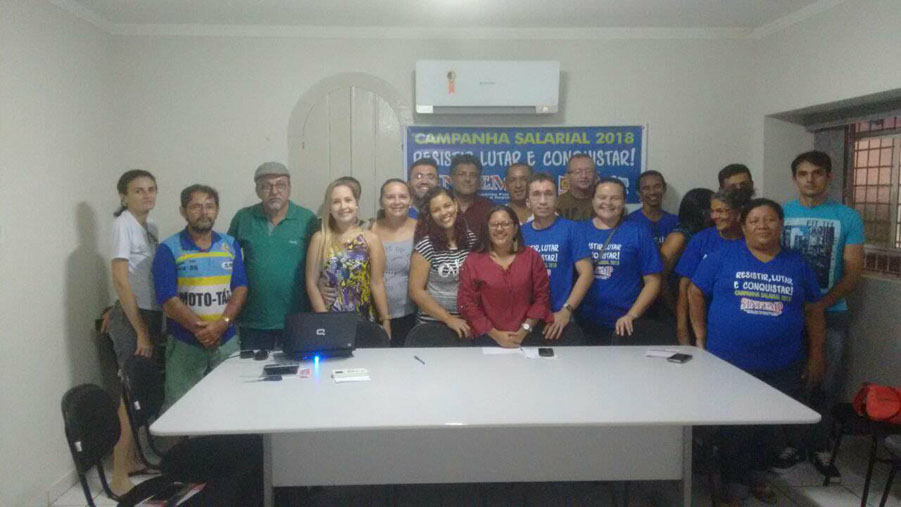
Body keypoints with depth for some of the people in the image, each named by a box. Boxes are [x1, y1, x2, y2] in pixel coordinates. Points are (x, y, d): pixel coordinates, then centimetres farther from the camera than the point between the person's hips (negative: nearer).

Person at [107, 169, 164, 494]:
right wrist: (141, 331, -16)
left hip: (152, 314, 7)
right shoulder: (123, 224, -11)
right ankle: (119, 477, 6)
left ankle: (131, 458, 27)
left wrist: (153, 325, 8)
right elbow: (120, 280, -16)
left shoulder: (151, 227, 11)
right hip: (131, 317, -7)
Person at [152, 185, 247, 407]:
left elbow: (241, 288, 2)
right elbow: (168, 300, -10)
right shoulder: (169, 249, -2)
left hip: (226, 341, 3)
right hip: (184, 345, -3)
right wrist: (200, 329, -18)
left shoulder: (230, 245, 9)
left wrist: (222, 324, -13)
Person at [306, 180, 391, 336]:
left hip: (364, 320, 0)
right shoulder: (319, 238, 0)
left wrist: (385, 320, -5)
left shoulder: (371, 239, -1)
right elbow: (312, 283, -1)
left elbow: (377, 283, -2)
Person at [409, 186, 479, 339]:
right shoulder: (426, 245, -12)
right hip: (433, 323, -4)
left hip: (468, 322, 4)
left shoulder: (472, 239, 0)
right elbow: (416, 291, -12)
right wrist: (448, 319, -15)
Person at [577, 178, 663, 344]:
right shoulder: (579, 230, 3)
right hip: (584, 324, 2)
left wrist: (632, 315, -11)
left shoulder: (638, 232, 0)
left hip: (625, 325, -1)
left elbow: (653, 281, -1)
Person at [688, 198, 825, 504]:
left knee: (770, 427, 13)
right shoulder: (724, 256, -3)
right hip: (726, 364, -3)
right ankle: (727, 479, 28)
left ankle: (750, 473, 36)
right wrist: (701, 339, -4)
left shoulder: (797, 264, 6)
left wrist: (816, 356, 7)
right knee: (730, 428, 8)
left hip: (782, 368, 3)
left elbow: (813, 310, 10)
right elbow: (696, 293, -1)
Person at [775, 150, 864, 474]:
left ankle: (820, 447, 20)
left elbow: (853, 271, -2)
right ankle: (791, 443, 19)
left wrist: (821, 303, -14)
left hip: (831, 314, 0)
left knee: (825, 383, 5)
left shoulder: (848, 218, 0)